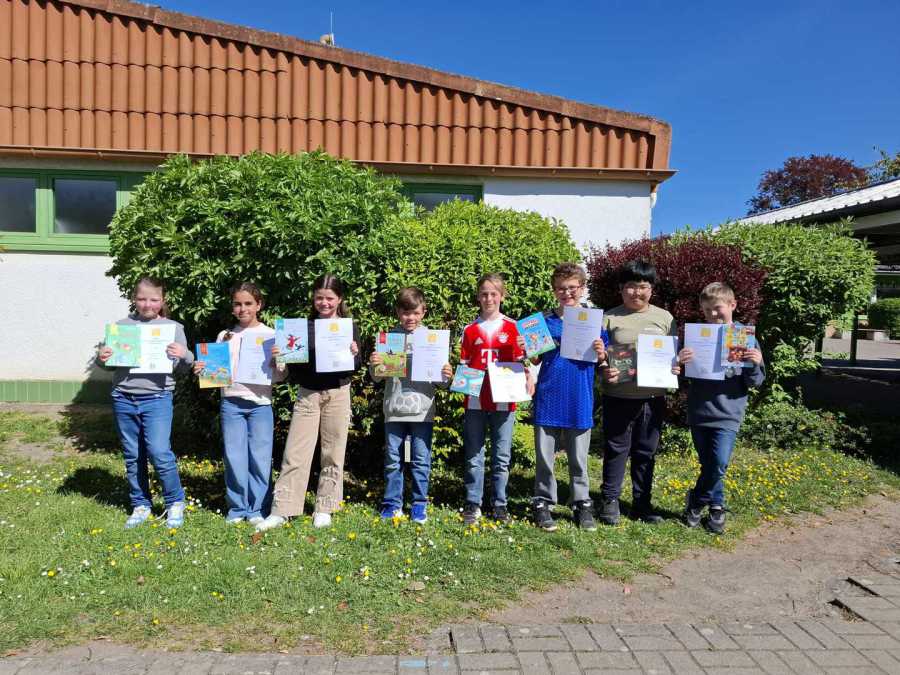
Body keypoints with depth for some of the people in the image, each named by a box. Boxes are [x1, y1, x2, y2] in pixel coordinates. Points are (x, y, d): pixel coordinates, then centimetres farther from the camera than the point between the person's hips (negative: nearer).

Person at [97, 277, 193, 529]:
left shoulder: (173, 327, 5)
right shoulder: (121, 325, 9)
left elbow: (184, 366, 3)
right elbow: (108, 360, 13)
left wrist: (185, 356, -19)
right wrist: (101, 357, -10)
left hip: (156, 398, -3)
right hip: (123, 399, 3)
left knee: (159, 452, -11)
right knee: (132, 456, 10)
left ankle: (175, 503, 8)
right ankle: (140, 505, 25)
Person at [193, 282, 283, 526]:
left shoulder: (271, 335, 3)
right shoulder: (225, 336, 10)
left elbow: (280, 375, 2)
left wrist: (276, 364, -18)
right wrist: (201, 370, -6)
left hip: (260, 403, -2)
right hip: (231, 403, 2)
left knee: (260, 457, 0)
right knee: (234, 457, 4)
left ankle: (257, 509, 12)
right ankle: (237, 508, 17)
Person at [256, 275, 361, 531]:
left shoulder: (349, 327, 2)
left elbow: (355, 367, 0)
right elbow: (293, 364, 8)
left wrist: (354, 354, -20)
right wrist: (281, 355, -10)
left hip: (337, 394, -1)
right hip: (307, 394, 1)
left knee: (332, 454, 7)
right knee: (295, 453, 0)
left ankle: (324, 508, 19)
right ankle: (281, 510, 7)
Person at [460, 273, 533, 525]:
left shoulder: (512, 327, 4)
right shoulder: (470, 330, 7)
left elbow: (520, 362, 6)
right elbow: (464, 365, 10)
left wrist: (528, 378, -12)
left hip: (504, 400, -1)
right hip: (475, 400, 1)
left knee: (502, 457, 7)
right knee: (474, 456, 6)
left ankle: (499, 504, 20)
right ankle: (473, 504, 16)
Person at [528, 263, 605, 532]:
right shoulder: (544, 320, 2)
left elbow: (602, 360, 5)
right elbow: (536, 359, 6)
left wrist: (601, 353, -17)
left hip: (579, 400, 0)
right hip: (548, 398, 0)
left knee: (578, 457, 11)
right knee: (545, 455, 8)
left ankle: (582, 505, 25)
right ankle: (542, 504, 20)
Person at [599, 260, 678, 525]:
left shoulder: (664, 318, 8)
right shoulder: (610, 318, 1)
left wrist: (674, 368, -9)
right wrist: (605, 370, -20)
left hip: (653, 396, 3)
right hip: (618, 396, -2)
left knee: (646, 452, 12)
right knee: (616, 450, 6)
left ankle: (642, 503, 25)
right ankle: (609, 501, 20)